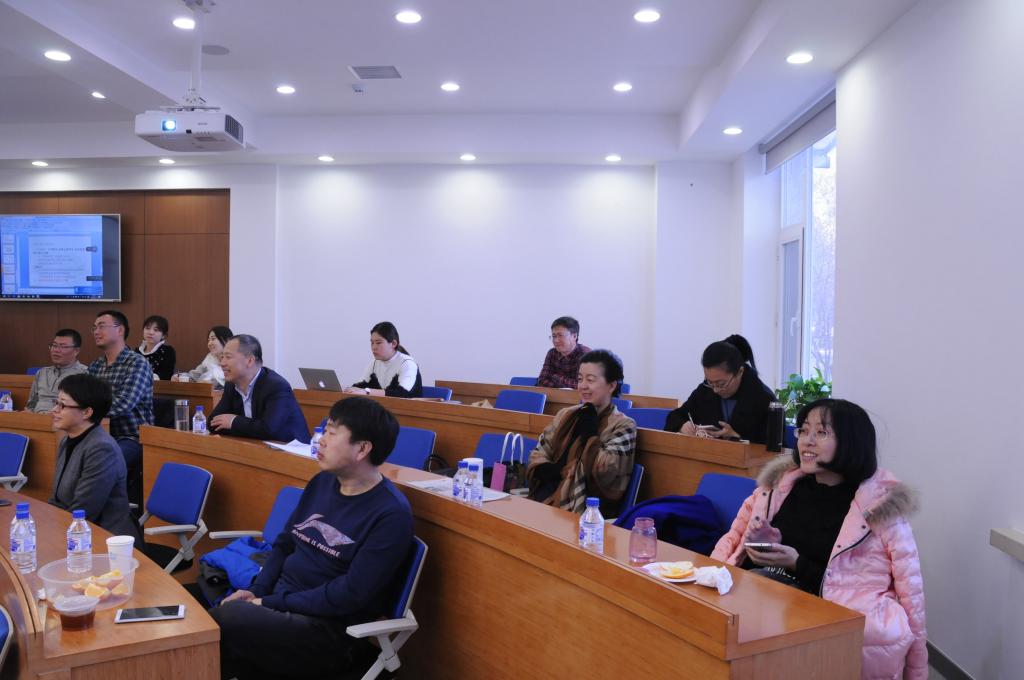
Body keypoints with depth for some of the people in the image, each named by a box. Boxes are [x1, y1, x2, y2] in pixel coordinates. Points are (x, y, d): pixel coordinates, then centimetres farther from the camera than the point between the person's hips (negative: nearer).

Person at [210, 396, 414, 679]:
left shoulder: (391, 513, -14)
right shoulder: (322, 481, 9)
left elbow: (352, 593, -18)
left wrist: (271, 604, -16)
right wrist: (257, 591, -1)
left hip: (327, 627, -7)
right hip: (277, 601, 7)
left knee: (219, 623, -27)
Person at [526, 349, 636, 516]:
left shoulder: (623, 426, -1)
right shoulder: (565, 415, 14)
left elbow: (604, 473, -14)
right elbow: (537, 455, 12)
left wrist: (590, 430, -8)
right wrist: (555, 471, -8)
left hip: (585, 510, -5)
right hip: (545, 499, 5)